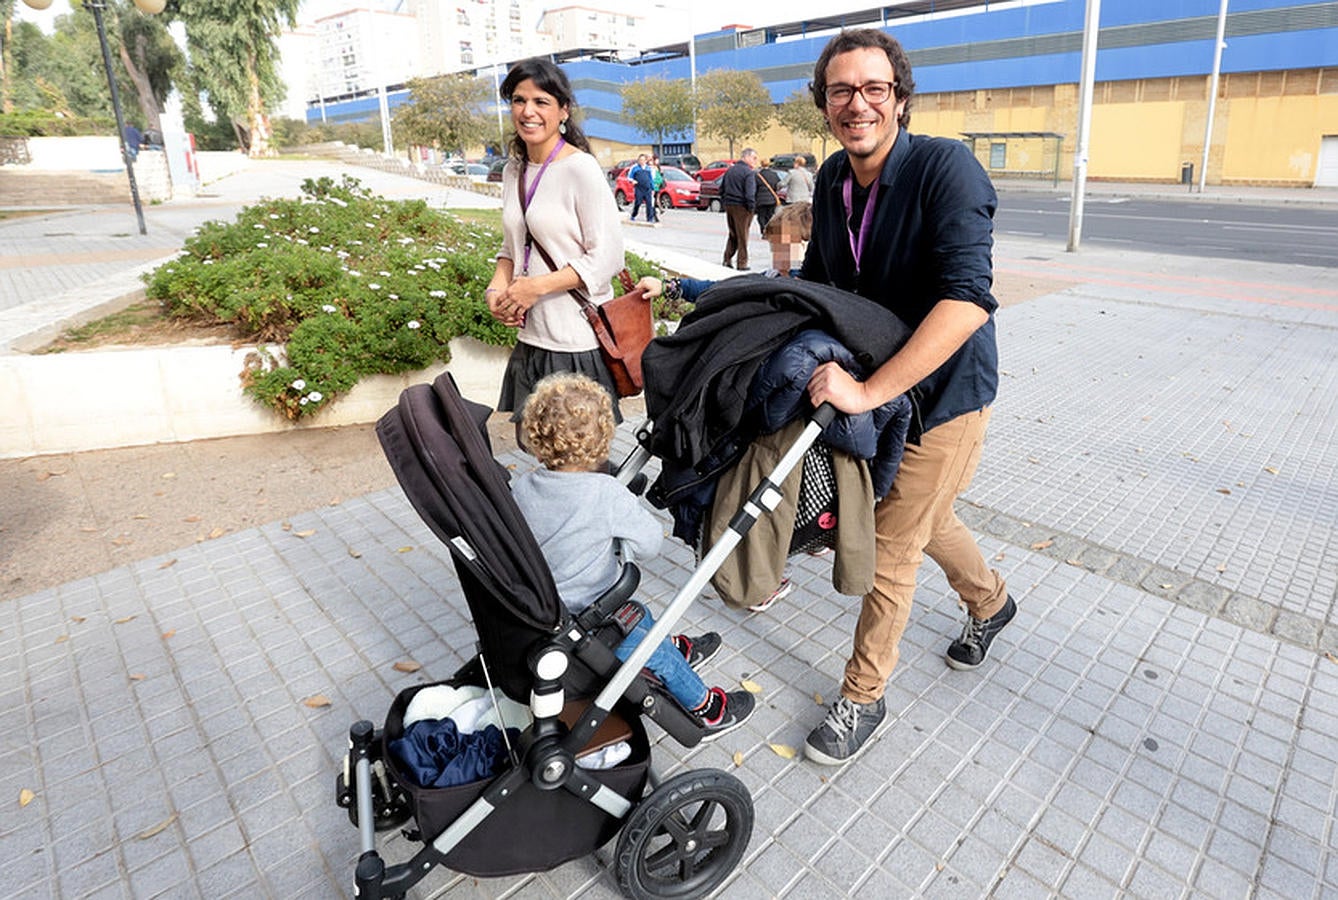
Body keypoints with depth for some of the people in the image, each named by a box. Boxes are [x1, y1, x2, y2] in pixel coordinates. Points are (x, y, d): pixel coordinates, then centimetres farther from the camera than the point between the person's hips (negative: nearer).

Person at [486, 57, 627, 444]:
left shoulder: (580, 169, -11)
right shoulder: (514, 170, 11)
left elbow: (607, 257, -14)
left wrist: (536, 287, -18)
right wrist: (497, 288, -1)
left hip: (577, 339, -7)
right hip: (530, 334, 7)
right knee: (531, 443, 16)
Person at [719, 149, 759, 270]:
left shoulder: (729, 170, 14)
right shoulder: (747, 172, -11)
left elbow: (722, 189, 19)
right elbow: (749, 193, -19)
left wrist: (725, 202, 19)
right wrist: (751, 207, -12)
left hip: (729, 205, 7)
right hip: (741, 207, -7)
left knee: (732, 235, 16)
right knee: (742, 236, -1)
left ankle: (727, 259, 14)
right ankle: (742, 264, 2)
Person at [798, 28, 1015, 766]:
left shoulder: (945, 166, -23)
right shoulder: (832, 180, -2)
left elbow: (967, 299, -36)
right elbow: (815, 282, 12)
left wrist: (870, 390, -42)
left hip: (941, 392, -7)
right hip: (871, 382, 7)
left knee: (889, 550, 0)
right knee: (925, 516, 24)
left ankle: (862, 698, 21)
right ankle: (990, 601, 54)